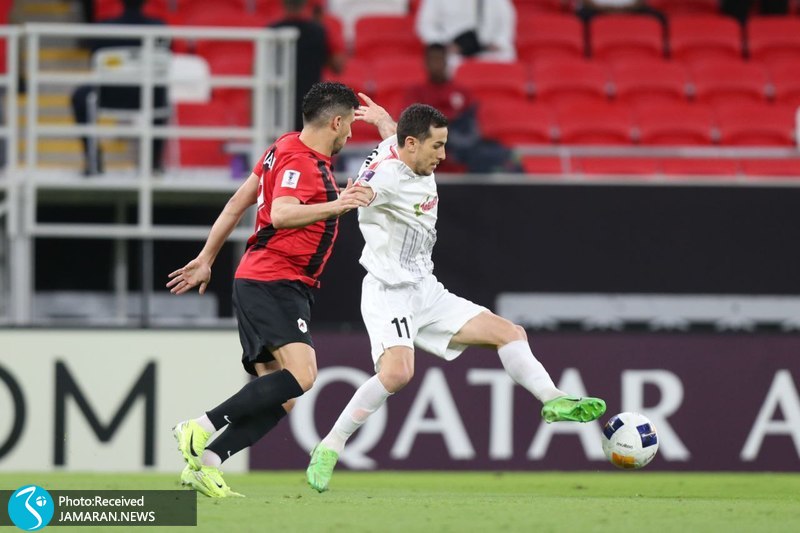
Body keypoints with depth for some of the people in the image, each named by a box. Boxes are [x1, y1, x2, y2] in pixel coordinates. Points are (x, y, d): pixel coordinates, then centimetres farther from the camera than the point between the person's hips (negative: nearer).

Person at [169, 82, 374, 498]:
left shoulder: (287, 150, 17)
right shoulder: (298, 160, -12)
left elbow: (238, 202, 22)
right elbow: (281, 214, -29)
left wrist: (206, 259, 27)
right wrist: (335, 206, -40)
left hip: (287, 290, 11)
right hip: (270, 283, -11)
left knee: (280, 399, 2)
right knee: (300, 374, -26)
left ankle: (203, 465, -4)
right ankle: (201, 428, -22)